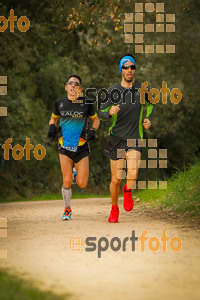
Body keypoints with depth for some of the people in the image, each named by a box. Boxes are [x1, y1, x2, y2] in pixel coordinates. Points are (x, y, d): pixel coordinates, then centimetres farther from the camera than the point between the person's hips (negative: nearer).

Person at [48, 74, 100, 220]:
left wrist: (93, 130, -7)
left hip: (81, 147, -1)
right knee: (67, 181, -8)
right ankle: (67, 209, 14)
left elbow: (96, 119, 12)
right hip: (65, 147, 1)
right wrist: (52, 126, -2)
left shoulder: (86, 103, -2)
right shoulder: (60, 102, 3)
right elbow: (53, 118, 20)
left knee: (82, 184, -5)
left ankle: (77, 174, 33)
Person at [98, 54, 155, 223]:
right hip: (116, 139, 0)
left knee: (133, 175, -23)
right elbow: (101, 113, 1)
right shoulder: (113, 91, -3)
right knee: (116, 180, 3)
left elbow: (150, 104, 22)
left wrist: (148, 118, 4)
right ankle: (114, 208, 30)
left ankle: (128, 190, 12)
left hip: (134, 139, 0)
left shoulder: (141, 89, 1)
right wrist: (110, 112, -21)